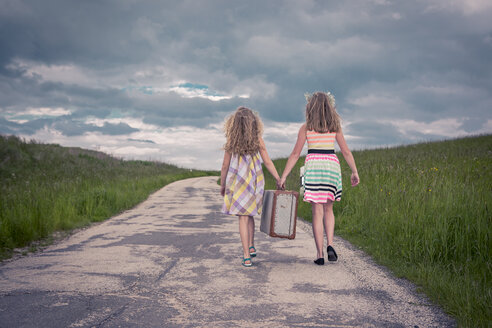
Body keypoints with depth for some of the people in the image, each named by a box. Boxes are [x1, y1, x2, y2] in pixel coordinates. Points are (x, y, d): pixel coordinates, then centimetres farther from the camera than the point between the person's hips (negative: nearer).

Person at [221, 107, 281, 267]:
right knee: (249, 214, 22)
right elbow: (267, 162, -2)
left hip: (238, 182, -2)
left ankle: (247, 256, -2)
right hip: (255, 182, 2)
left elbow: (225, 166, -1)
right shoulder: (257, 140, -2)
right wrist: (279, 180, 5)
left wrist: (222, 185, 10)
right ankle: (251, 246, 23)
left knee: (243, 217, 1)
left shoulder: (231, 142, -6)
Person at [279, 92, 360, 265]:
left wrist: (283, 176, 3)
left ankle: (320, 254, 1)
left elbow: (295, 154, 0)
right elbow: (346, 151, 6)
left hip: (313, 166, -2)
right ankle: (330, 244, -1)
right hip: (332, 165, 2)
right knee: (328, 208, 17)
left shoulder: (306, 127, 2)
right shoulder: (335, 126, 7)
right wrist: (355, 172, 13)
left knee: (317, 211, 1)